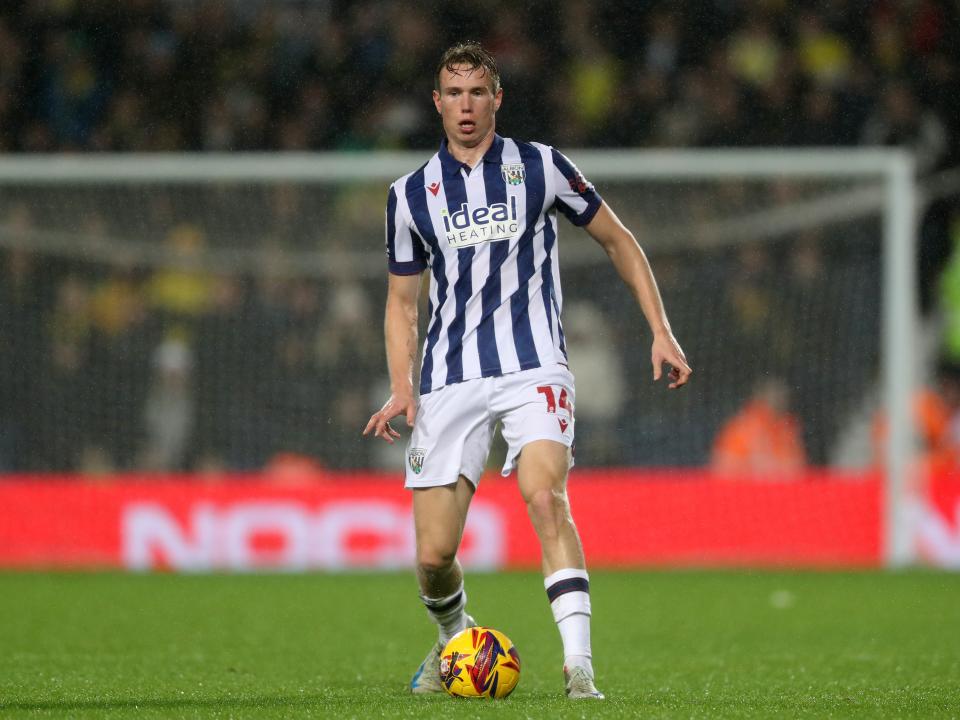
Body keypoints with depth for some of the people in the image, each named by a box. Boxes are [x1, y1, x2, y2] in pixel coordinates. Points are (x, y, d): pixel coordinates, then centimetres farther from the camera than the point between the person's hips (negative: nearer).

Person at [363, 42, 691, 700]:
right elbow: (403, 301, 16)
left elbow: (618, 240, 13)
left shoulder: (539, 166, 4)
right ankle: (454, 640, 29)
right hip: (450, 378, 2)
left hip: (532, 367, -2)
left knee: (546, 496, -28)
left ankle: (580, 666, -31)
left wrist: (661, 330, 6)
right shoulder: (412, 194, 9)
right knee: (433, 555, -4)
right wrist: (402, 389, 2)